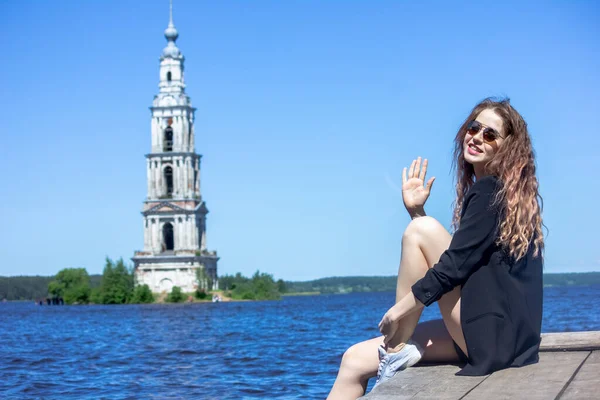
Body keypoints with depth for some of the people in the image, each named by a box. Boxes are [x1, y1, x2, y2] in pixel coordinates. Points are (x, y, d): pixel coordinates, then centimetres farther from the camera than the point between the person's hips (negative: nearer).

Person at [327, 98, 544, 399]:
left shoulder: (489, 190, -10)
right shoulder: (494, 191, 18)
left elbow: (456, 264, -18)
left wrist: (401, 307, -9)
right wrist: (415, 211, 8)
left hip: (496, 334, -9)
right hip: (490, 332, 9)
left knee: (421, 230, -15)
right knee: (355, 360, 1)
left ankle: (397, 350, -9)